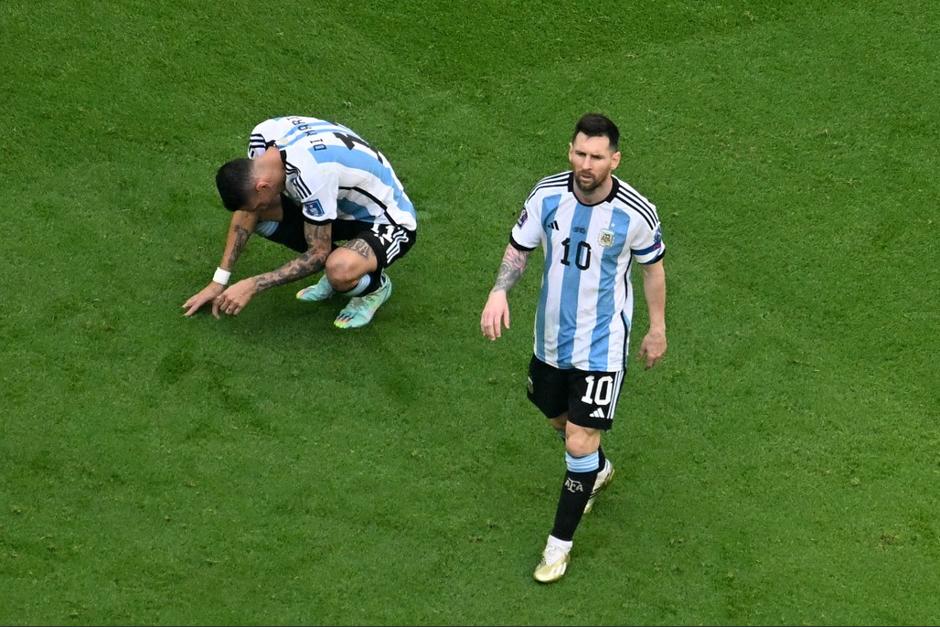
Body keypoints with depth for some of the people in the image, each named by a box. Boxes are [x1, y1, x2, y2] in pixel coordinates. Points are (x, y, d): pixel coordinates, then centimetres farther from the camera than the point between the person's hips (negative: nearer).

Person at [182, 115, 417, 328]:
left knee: (340, 271, -39)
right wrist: (219, 280, -2)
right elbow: (246, 212, 0)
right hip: (345, 207, 8)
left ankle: (377, 285, -2)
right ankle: (338, 262, 8)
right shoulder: (263, 135, -15)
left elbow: (318, 253, -26)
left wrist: (253, 285, -22)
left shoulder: (311, 175, -38)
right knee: (248, 210, -5)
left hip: (391, 224, -8)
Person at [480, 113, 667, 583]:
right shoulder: (548, 194, -12)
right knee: (560, 421, 25)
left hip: (602, 346, -4)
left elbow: (653, 266, -2)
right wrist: (499, 292, -17)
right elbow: (520, 246, 1)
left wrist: (658, 328, 6)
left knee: (580, 446, -8)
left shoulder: (636, 214, -20)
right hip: (551, 337, 4)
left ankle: (559, 543, 12)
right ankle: (599, 472, 59)